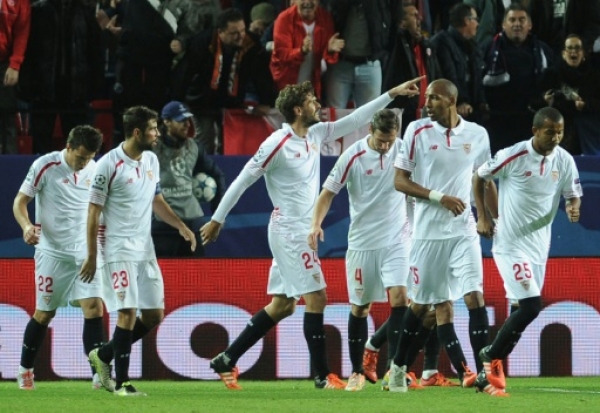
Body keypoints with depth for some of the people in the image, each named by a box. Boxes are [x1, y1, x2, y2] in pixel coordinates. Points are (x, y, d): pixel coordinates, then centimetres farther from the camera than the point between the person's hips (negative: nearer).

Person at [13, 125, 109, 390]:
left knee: (94, 307, -10)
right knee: (44, 313, 5)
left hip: (85, 251, 3)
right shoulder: (45, 166, -9)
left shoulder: (94, 170, 3)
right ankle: (25, 370, 24)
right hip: (52, 251, -3)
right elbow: (20, 201, -6)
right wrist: (26, 226, -24)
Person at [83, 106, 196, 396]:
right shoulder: (109, 165, -12)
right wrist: (91, 256, -10)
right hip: (119, 249, -7)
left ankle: (104, 355, 22)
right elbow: (94, 211, -9)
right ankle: (121, 382, -7)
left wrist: (181, 226, 11)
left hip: (145, 249, 7)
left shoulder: (151, 160, 9)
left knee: (154, 315, 6)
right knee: (128, 311, -14)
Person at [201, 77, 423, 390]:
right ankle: (323, 375, -3)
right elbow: (243, 180, -11)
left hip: (302, 232, 9)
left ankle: (227, 360, 14)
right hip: (289, 232, -9)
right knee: (316, 298, -8)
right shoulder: (278, 144, -16)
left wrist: (392, 94, 11)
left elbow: (354, 120, 15)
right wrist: (217, 220, -8)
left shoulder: (316, 135, 8)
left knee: (282, 305, 10)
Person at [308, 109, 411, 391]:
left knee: (399, 297, -17)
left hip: (396, 240, 1)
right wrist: (316, 224, -18)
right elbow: (329, 191, -4)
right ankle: (357, 372, 20)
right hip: (362, 241, -1)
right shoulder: (353, 156, -11)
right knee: (359, 307, 6)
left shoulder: (403, 150, -5)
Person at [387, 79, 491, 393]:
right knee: (439, 304, 3)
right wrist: (440, 197, -15)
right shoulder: (417, 131, -3)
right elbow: (400, 181, -4)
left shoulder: (477, 135, 4)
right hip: (428, 231, -1)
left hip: (464, 230, 1)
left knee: (474, 294, -13)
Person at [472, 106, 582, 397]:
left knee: (525, 310, 10)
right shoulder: (513, 156, -16)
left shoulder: (564, 161, -2)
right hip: (511, 244, -6)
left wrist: (573, 207, -17)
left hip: (539, 246, 6)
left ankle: (490, 368, 22)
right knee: (531, 306, -17)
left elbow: (573, 194, 7)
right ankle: (492, 360, -3)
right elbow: (479, 177, -2)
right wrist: (482, 217, -5)